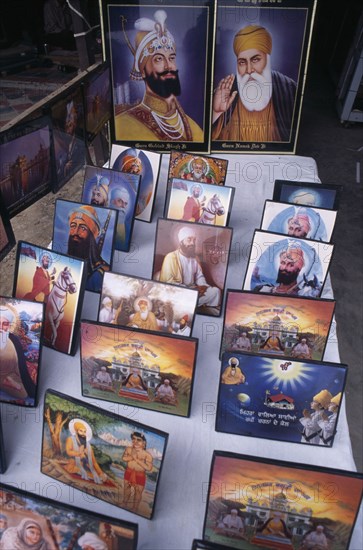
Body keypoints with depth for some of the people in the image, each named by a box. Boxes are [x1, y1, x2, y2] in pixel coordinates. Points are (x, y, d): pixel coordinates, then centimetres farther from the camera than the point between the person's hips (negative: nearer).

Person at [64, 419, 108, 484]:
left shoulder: (88, 446, 13)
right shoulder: (70, 439, 4)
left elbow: (94, 462, 9)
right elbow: (68, 452, -13)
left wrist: (101, 474, -3)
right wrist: (80, 453, -4)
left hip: (87, 469, 3)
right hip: (74, 466, -3)